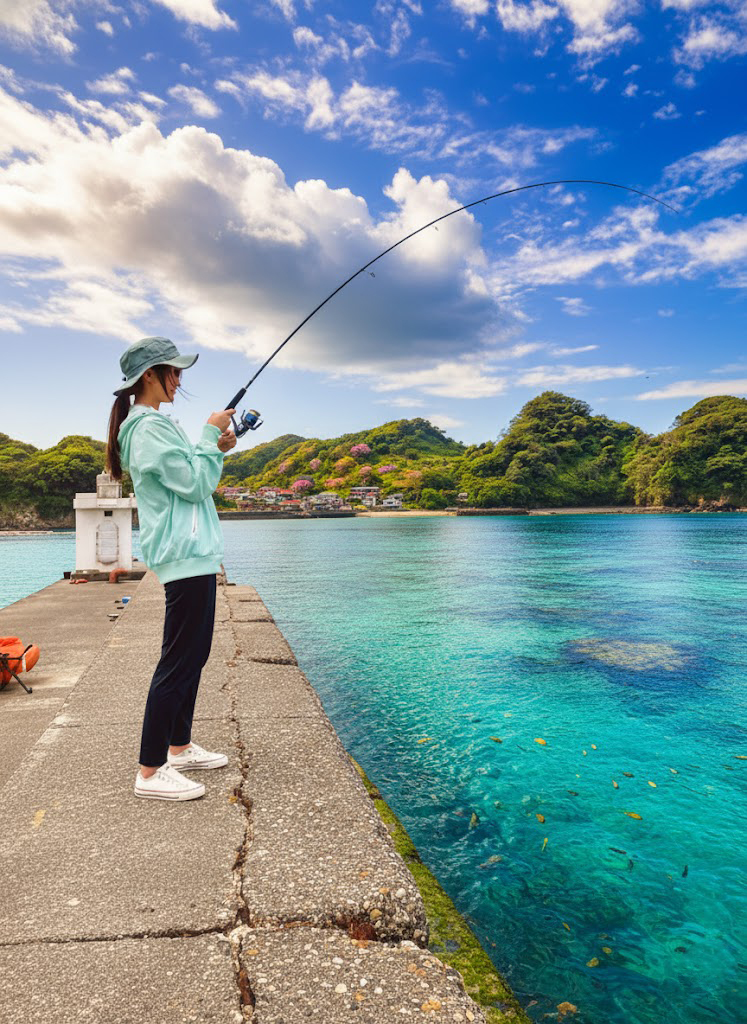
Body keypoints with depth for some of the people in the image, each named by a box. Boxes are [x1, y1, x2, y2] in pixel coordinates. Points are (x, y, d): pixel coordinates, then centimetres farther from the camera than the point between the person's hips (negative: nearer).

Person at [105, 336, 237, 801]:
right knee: (178, 662, -7)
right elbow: (193, 484, -16)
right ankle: (151, 771, 2)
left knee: (193, 656, 16)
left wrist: (217, 448, 9)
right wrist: (210, 435, -7)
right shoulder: (151, 426, -14)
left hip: (193, 554, 11)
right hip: (185, 556, -11)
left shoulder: (155, 424, 18)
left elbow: (191, 481, 22)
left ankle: (180, 747, 27)